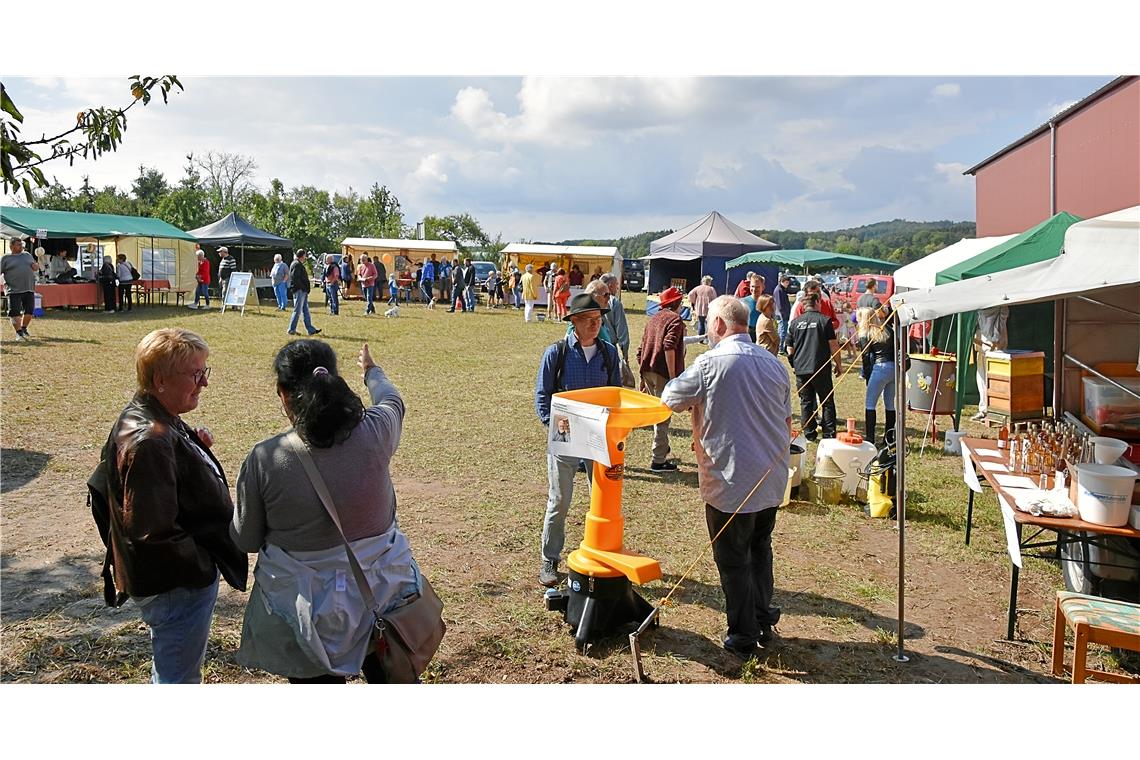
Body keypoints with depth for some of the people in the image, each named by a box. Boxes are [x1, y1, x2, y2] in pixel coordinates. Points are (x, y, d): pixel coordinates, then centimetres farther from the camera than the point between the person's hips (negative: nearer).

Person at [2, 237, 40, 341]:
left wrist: (36, 266, 0)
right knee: (15, 312, -6)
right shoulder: (6, 258, 2)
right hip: (14, 290, -4)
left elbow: (36, 267, 24)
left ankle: (24, 329, 25)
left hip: (29, 289, 4)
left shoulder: (27, 255, 15)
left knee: (29, 311, 6)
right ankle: (19, 333, 0)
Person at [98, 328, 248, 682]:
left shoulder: (158, 422, 3)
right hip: (178, 586, -11)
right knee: (178, 676, 5)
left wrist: (195, 445, -1)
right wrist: (204, 565, -19)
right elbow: (153, 532, -30)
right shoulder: (149, 440, -29)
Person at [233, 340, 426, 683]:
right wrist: (371, 371, 32)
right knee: (386, 674, 26)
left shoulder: (264, 459, -20)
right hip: (381, 592, 2)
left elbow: (246, 541, -7)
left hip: (306, 609, -2)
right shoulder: (375, 432, -15)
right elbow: (392, 400, 11)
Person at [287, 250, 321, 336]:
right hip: (299, 290, -11)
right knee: (297, 311, -5)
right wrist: (303, 287, -17)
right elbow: (295, 278, -23)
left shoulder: (299, 264, 18)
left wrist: (308, 284, 9)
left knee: (305, 311, 10)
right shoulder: (297, 264, -14)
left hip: (303, 291, 11)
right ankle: (291, 330, 2)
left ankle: (311, 329, 13)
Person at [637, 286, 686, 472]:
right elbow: (669, 346, -20)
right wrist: (673, 376, -21)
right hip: (662, 373, -8)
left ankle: (663, 449, 33)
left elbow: (642, 348, 19)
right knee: (663, 416, -3)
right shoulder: (675, 319, -5)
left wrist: (643, 376, 25)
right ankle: (659, 460, 0)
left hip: (647, 371, 8)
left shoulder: (654, 318, 19)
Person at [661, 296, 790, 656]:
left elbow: (670, 398, -2)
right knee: (760, 548, 24)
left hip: (730, 483, -6)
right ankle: (764, 620, 34)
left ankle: (743, 637, 18)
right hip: (772, 480, 7)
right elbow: (787, 422, 14)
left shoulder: (711, 363, -15)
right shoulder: (774, 363, 5)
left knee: (733, 561, 7)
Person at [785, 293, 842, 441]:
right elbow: (833, 345, -5)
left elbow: (789, 349, 9)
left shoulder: (795, 322, 5)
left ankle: (809, 434, 14)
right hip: (821, 368, -3)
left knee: (806, 402, 12)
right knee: (827, 401, 8)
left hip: (801, 369, 3)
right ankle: (829, 434, 8)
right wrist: (838, 364, 6)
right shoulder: (824, 320, -4)